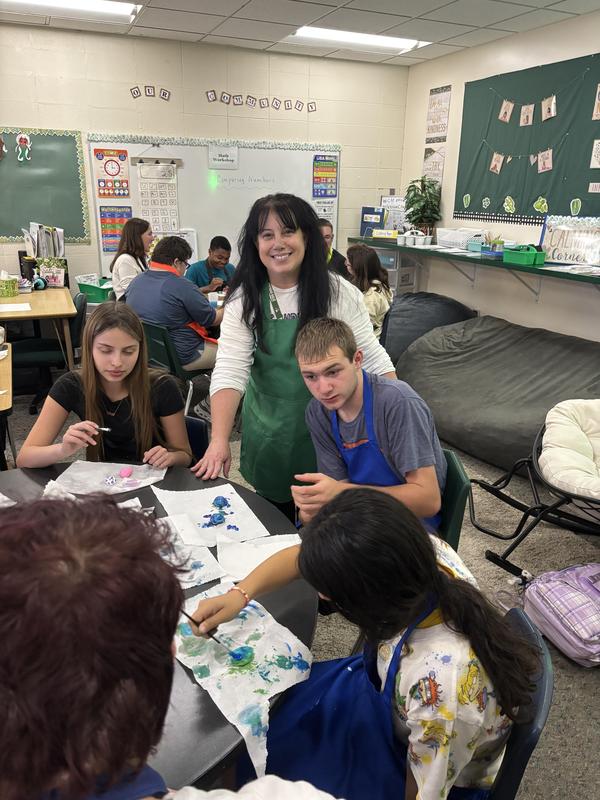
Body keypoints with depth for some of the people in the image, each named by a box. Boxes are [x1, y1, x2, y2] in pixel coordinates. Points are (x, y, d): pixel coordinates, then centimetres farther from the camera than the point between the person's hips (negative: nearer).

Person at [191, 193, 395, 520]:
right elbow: (229, 371, -17)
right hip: (270, 433, 1)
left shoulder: (338, 292, -10)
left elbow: (373, 359, -5)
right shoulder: (244, 299, -8)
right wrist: (219, 440, -30)